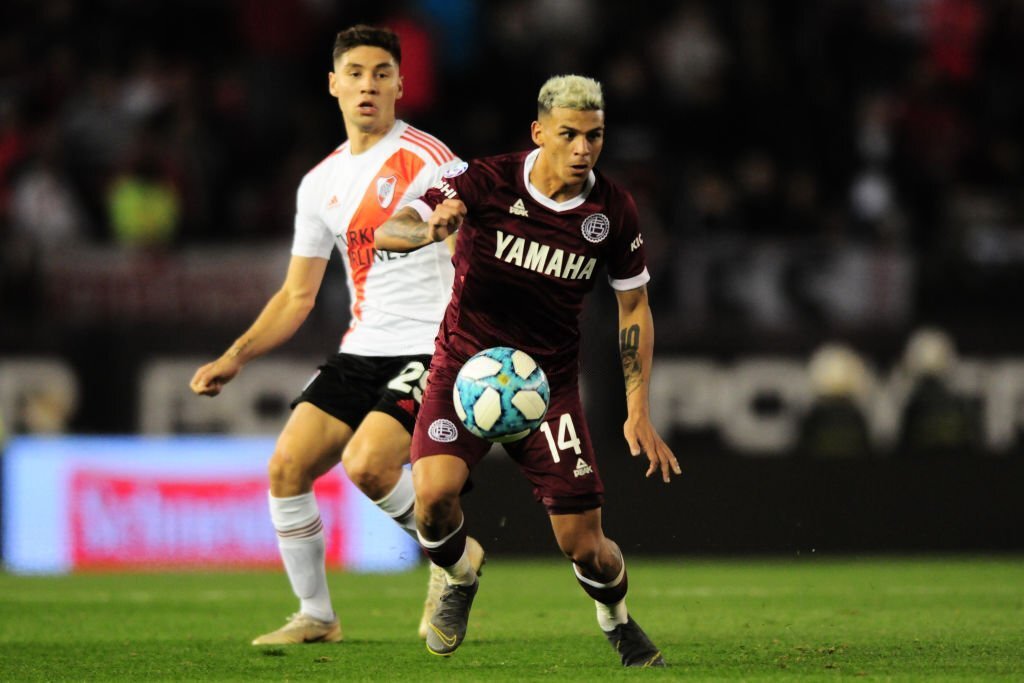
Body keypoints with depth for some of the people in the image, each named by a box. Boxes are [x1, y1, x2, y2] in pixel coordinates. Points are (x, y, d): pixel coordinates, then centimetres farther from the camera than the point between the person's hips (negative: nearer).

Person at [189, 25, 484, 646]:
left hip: (432, 349, -7)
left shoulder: (427, 159, -8)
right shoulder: (321, 183, 13)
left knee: (366, 462, -25)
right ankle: (316, 616, 9)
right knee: (287, 467, -4)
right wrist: (235, 357, 8)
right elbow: (298, 296, 18)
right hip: (361, 350, 7)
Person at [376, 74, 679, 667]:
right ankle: (460, 582, 7)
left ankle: (619, 622, 32)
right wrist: (430, 230, -42)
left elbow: (635, 309, 4)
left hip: (550, 381, 1)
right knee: (434, 490, -27)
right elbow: (385, 232, -18)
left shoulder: (613, 211, -7)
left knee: (585, 546, -4)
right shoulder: (487, 183, -14)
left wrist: (638, 411, -3)